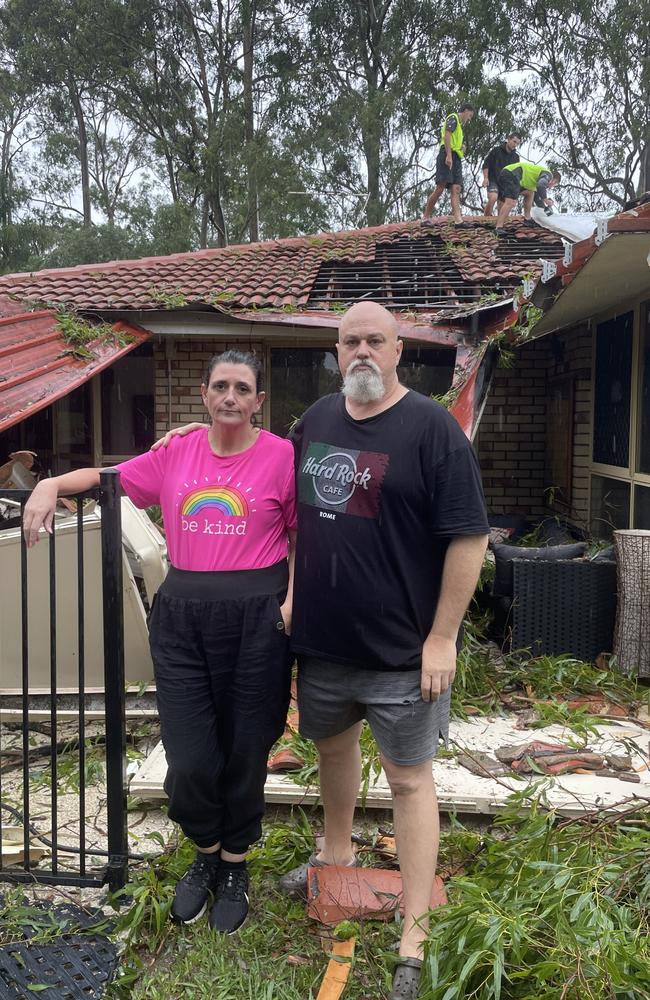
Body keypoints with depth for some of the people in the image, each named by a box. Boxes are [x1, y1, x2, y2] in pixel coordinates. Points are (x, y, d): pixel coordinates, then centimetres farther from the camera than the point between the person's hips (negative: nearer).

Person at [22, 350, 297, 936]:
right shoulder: (176, 455, 8)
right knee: (189, 759, 1)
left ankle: (235, 865, 36)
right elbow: (109, 477, 17)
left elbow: (302, 538, 3)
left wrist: (291, 600, -9)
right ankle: (206, 854, 34)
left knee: (245, 750, 10)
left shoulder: (283, 456, -1)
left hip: (255, 617, -2)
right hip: (182, 616, 2)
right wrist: (52, 483, 1)